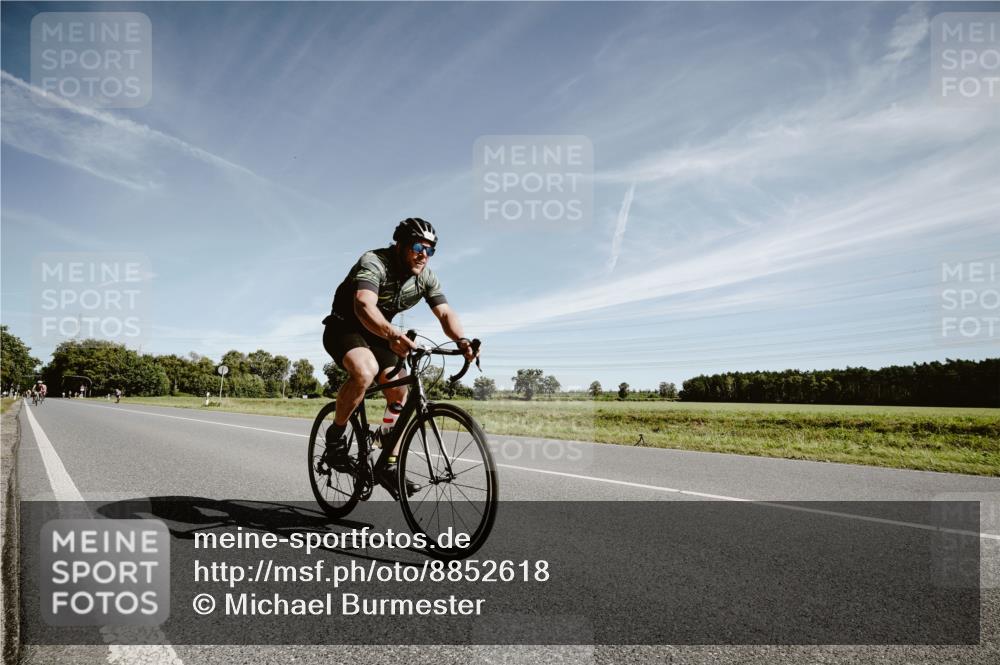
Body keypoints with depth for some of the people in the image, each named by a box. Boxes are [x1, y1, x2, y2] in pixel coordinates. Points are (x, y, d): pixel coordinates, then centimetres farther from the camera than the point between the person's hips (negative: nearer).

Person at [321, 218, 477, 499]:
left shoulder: (425, 277, -8)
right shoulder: (374, 263, -28)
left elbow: (445, 312, -16)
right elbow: (364, 306, -45)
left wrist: (462, 341, -38)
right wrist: (393, 335, -64)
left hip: (378, 335, 7)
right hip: (344, 328, -6)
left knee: (399, 393, -7)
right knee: (365, 370, -35)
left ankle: (389, 466, 5)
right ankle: (335, 436, -13)